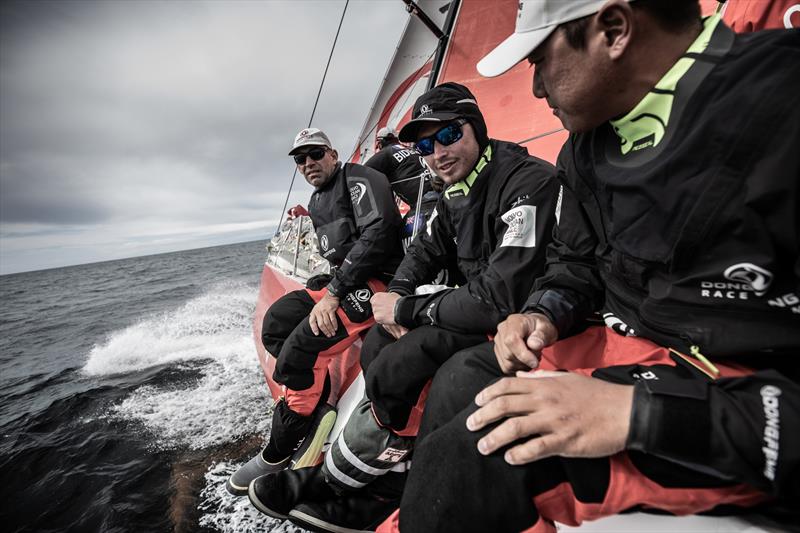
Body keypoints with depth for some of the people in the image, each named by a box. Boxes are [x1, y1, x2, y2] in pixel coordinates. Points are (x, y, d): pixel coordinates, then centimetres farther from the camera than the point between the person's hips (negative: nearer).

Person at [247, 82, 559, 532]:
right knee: (377, 346, -1)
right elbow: (426, 250, 17)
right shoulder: (457, 193, 7)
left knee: (394, 371, -21)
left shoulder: (529, 182, -21)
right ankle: (393, 488, 8)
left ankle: (331, 481, 8)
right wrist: (397, 297, -4)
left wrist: (409, 310, -18)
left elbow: (501, 297, -29)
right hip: (478, 305, 9)